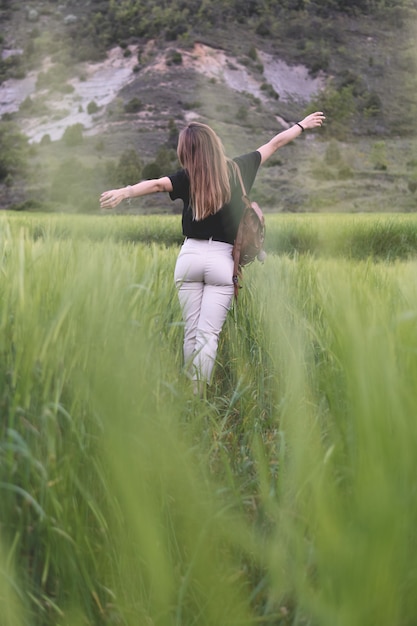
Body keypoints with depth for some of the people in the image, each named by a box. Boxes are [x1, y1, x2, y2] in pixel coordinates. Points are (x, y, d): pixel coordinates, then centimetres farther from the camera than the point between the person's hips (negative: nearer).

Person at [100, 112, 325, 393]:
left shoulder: (188, 178, -2)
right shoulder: (237, 169, 5)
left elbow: (157, 183, -21)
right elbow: (274, 143, 17)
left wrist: (125, 192, -32)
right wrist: (303, 125, 29)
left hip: (190, 256, 0)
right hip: (222, 260, 0)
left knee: (191, 331, 10)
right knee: (208, 334, -3)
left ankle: (191, 390, 18)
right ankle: (199, 394, -7)